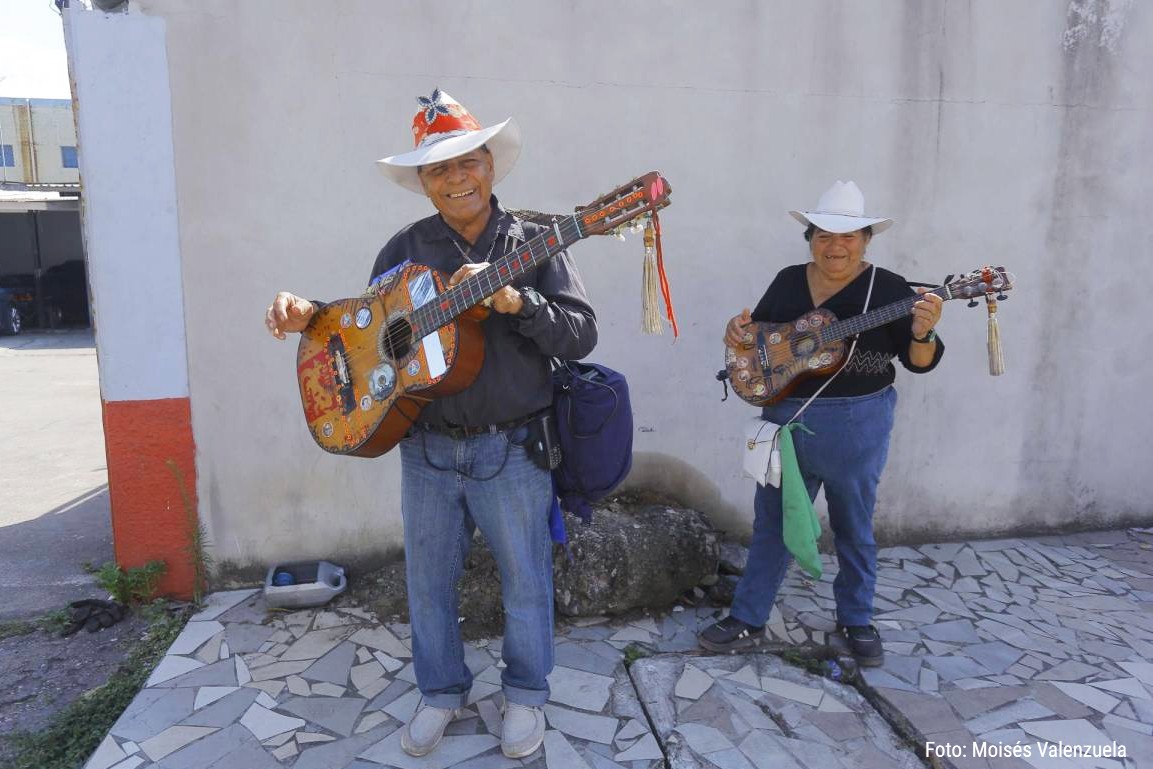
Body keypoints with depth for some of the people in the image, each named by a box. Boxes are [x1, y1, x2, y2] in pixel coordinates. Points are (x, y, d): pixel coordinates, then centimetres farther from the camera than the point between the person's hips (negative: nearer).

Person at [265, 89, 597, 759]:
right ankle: (443, 691, 39)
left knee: (526, 579, 12)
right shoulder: (406, 249, 4)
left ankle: (526, 693, 36)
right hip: (428, 449, 3)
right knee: (428, 579, 16)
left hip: (512, 449, -2)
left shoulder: (533, 244, -5)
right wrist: (311, 316, -8)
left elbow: (582, 334, -12)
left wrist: (514, 300, -27)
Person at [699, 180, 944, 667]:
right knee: (771, 522, 10)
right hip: (786, 418, 4)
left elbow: (920, 362, -7)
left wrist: (923, 332, -28)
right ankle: (747, 619, 22)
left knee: (853, 526, 12)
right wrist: (738, 330, -7)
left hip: (856, 426, -3)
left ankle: (856, 622, 32)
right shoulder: (788, 281, 7)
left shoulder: (887, 289, -5)